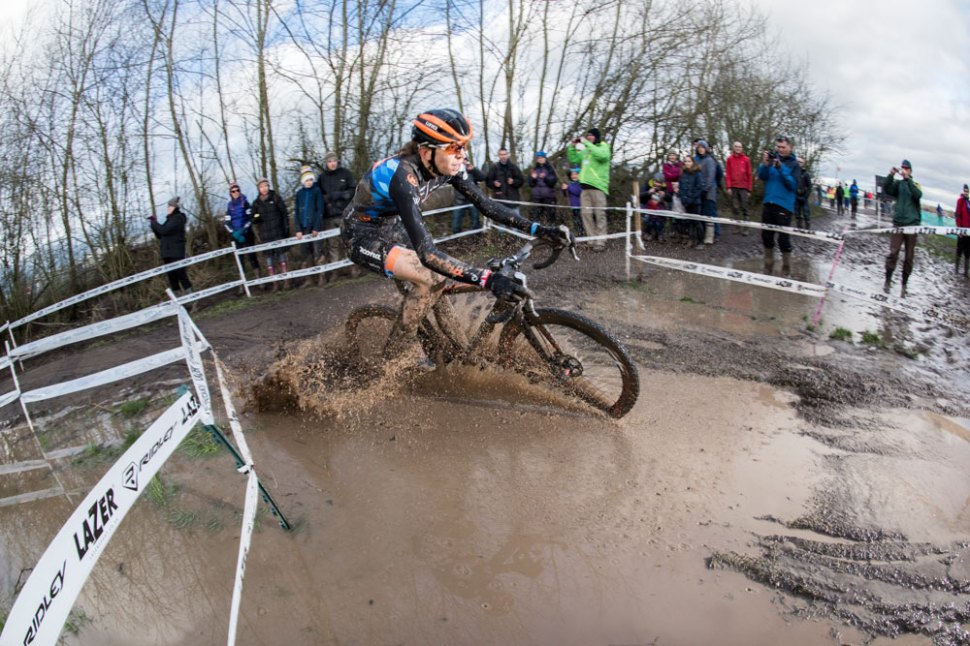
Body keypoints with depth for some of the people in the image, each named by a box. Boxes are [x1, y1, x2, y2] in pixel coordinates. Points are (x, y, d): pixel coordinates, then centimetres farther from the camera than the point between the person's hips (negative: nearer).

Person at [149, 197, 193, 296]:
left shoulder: (178, 218, -7)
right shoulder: (170, 219, 18)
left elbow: (164, 230, -17)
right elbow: (160, 235, 21)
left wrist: (153, 223, -4)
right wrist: (154, 224, 9)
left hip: (176, 254, -8)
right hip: (167, 254, 8)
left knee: (181, 275, -9)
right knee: (172, 277, 7)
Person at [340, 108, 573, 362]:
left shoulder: (447, 167, -15)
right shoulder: (402, 176, -37)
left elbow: (485, 204, -8)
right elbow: (426, 251, -43)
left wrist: (538, 229, -19)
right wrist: (487, 279, -51)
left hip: (391, 227, 8)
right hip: (361, 234, -8)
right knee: (430, 279, -24)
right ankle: (391, 358, -8)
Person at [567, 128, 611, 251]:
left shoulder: (604, 147, 1)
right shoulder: (586, 150, 21)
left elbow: (602, 155, -22)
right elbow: (573, 159, 25)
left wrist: (586, 143, -20)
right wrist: (572, 146, 9)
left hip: (597, 186, -7)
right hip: (585, 186, 7)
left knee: (599, 214, -7)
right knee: (586, 213, 2)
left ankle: (601, 242, -6)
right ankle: (592, 239, 8)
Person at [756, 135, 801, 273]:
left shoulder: (794, 164, 0)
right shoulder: (772, 159, 8)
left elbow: (794, 185, -11)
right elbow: (762, 177, 1)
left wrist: (781, 168, -18)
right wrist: (765, 164, -18)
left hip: (784, 205, -4)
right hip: (768, 203, 4)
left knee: (783, 238, -7)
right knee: (766, 236, 11)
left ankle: (786, 269, 5)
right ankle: (768, 266, 25)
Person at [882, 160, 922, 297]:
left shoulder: (915, 184, 8)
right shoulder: (898, 184, 9)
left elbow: (918, 194, -14)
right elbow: (886, 190, -9)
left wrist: (907, 178, -21)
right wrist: (891, 175, -22)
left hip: (912, 224, 1)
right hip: (898, 222, 0)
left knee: (909, 257, 2)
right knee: (893, 252, -11)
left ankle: (904, 285, 9)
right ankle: (887, 280, 0)